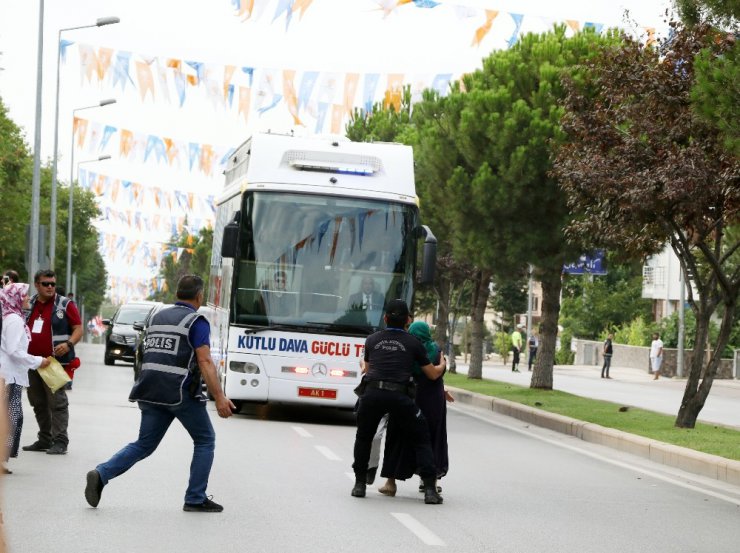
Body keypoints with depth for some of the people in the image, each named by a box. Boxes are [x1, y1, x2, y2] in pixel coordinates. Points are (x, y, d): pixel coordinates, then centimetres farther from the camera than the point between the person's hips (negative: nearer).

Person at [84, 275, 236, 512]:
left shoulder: (157, 317, 15)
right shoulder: (196, 321, -6)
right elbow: (205, 362, -16)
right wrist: (219, 397, -19)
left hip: (151, 392, 6)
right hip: (181, 393, -6)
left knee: (144, 444, 11)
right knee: (205, 441, 11)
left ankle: (101, 474, -9)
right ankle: (195, 499, 9)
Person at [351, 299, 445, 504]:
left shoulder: (372, 340, 19)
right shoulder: (413, 343, 12)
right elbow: (433, 374, 18)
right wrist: (442, 364, 40)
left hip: (372, 393, 2)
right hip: (399, 396, -2)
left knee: (363, 437, 26)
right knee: (422, 439, 12)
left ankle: (360, 484, 22)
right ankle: (429, 489, 1)